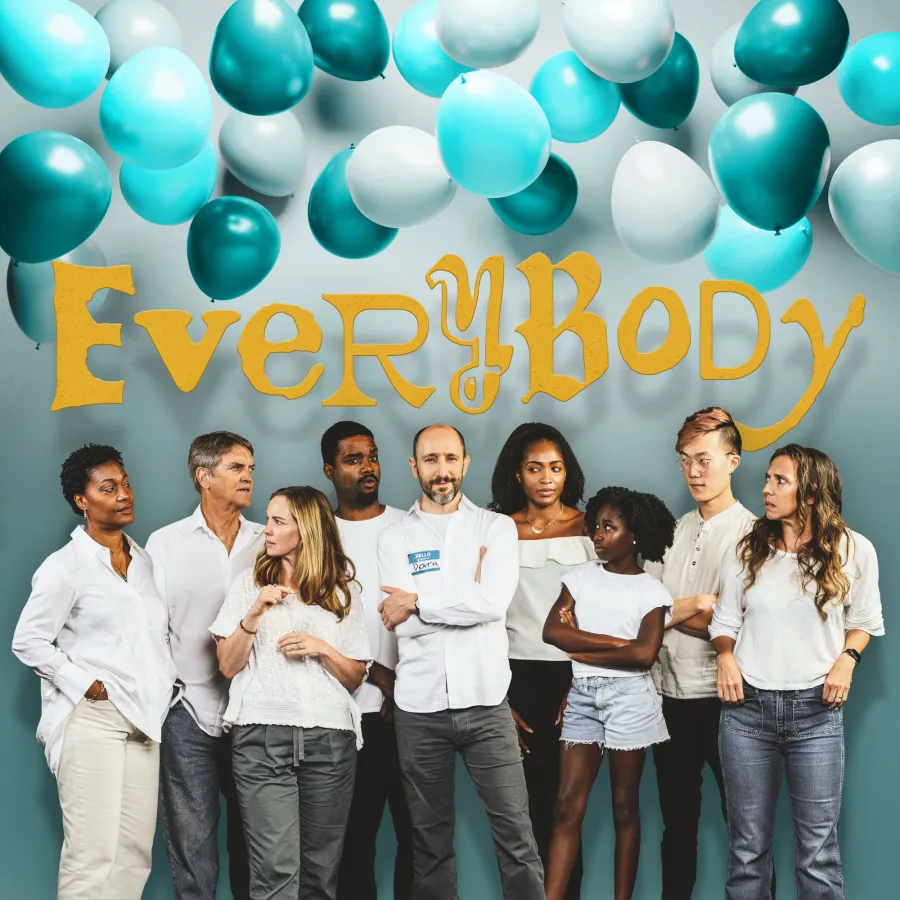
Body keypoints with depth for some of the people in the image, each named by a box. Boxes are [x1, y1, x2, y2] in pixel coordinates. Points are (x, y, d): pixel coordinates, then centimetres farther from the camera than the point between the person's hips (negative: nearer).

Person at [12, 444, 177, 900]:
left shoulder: (143, 562, 14)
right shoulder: (65, 566, -4)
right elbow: (28, 641, -6)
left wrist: (166, 683, 10)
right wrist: (84, 685, -11)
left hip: (143, 719, 6)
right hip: (91, 720, -6)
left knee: (135, 853, 5)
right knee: (91, 854, -9)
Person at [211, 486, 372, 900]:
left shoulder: (342, 591, 11)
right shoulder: (250, 582, 10)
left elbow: (355, 677, 11)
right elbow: (228, 665, 4)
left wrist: (321, 648, -6)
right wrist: (254, 614, -9)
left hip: (329, 737, 1)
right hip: (262, 735, -1)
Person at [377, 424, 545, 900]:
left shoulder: (496, 527, 4)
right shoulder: (394, 538, 5)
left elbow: (494, 602, -13)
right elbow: (403, 625, -8)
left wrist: (418, 602, -10)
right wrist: (469, 596, -9)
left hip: (486, 703, -1)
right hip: (420, 707, 1)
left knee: (515, 834, -1)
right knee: (430, 837, 10)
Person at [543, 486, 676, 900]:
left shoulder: (650, 590, 0)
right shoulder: (582, 575, 8)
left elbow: (644, 654, -15)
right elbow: (552, 631, -6)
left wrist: (580, 647, -10)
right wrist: (615, 642, -12)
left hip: (628, 697, -3)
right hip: (582, 696, 3)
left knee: (624, 807, 5)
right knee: (567, 806, -2)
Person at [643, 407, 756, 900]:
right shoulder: (670, 532, 12)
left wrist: (674, 612, -11)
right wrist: (698, 607, -10)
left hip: (722, 695, -5)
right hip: (670, 692, 5)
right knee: (677, 820, 14)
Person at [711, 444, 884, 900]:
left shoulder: (853, 550, -1)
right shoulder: (748, 550, 4)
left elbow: (864, 620, 11)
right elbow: (724, 621, 13)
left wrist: (847, 659, -7)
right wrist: (726, 657, -7)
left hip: (816, 710, -2)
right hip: (747, 708, 2)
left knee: (818, 848, -1)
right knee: (748, 845, 6)